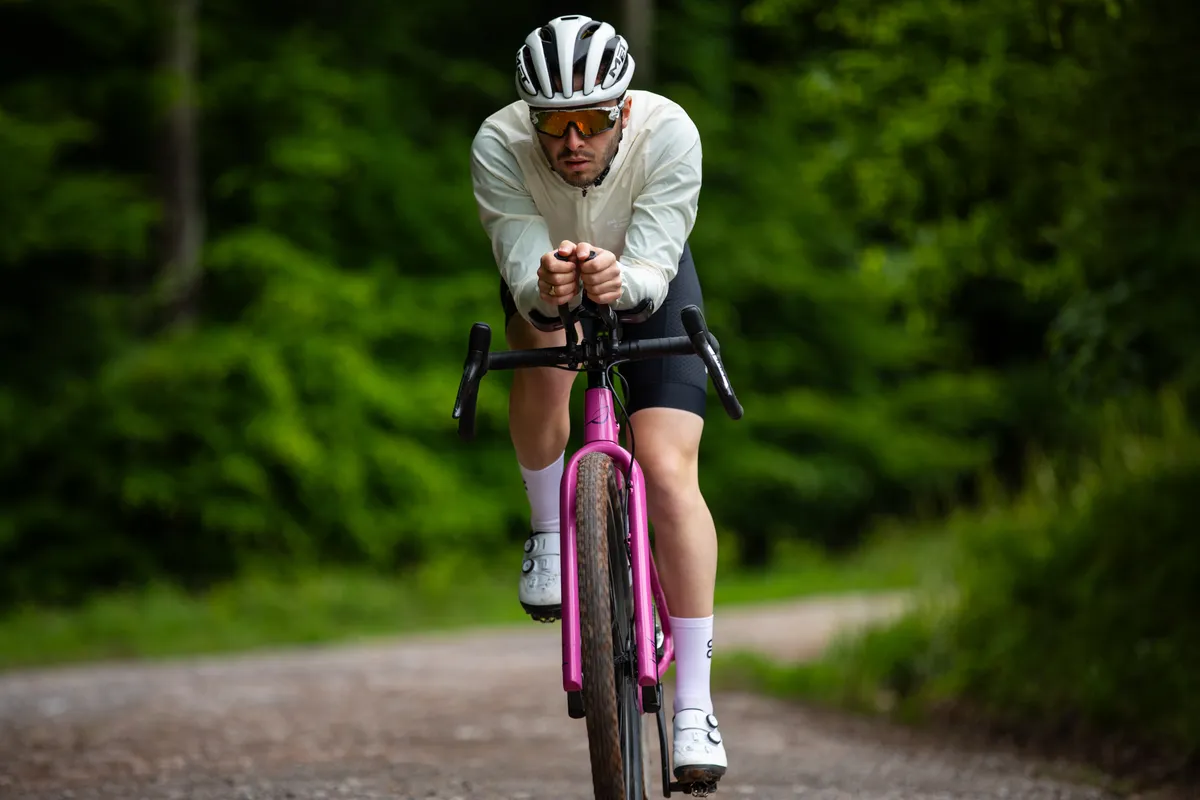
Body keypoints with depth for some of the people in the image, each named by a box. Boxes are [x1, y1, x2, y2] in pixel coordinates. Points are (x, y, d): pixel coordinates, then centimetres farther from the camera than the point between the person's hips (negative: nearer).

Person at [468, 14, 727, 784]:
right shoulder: (499, 145, -34)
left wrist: (620, 281, -61)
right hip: (546, 270, 1)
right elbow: (523, 273, -36)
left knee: (671, 471, -17)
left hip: (647, 280, -1)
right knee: (544, 358, -35)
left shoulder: (669, 134, -36)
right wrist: (545, 285, -59)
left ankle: (695, 706, -14)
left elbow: (654, 270, -38)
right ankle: (551, 532, -7)